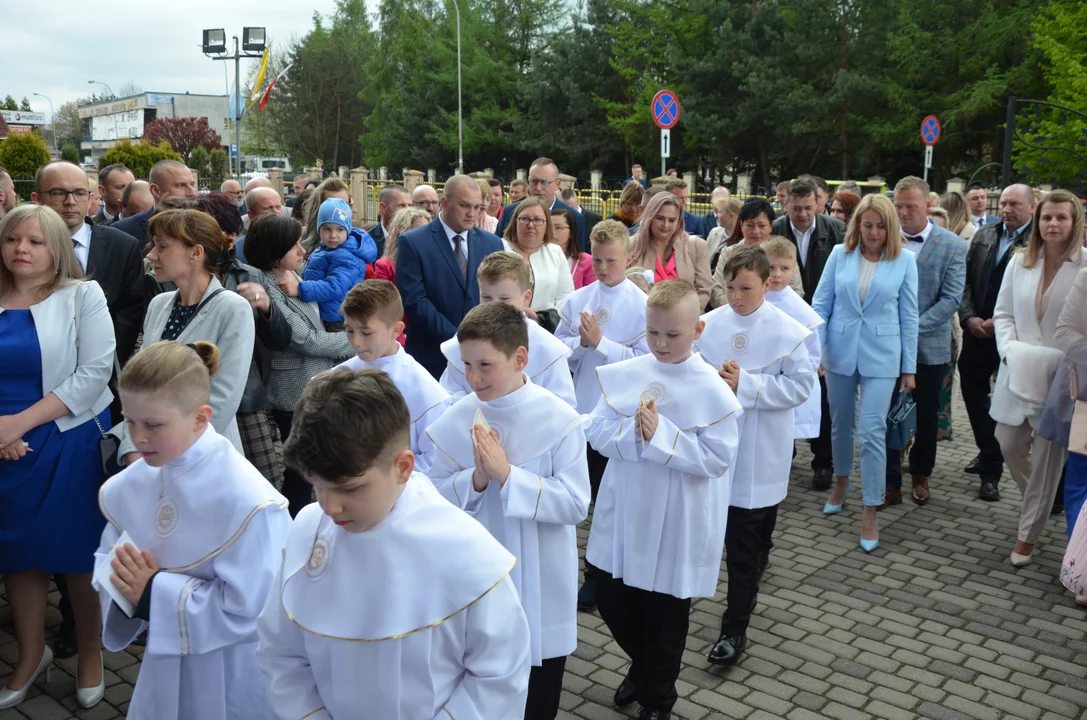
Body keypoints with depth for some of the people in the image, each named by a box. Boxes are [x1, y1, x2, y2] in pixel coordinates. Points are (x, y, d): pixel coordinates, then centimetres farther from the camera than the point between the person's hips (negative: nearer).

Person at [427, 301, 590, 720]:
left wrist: (507, 475, -26)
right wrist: (475, 480, -22)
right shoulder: (456, 421, -9)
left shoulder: (560, 420, -18)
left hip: (539, 584, -2)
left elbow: (575, 504, -19)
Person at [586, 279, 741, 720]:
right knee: (610, 600, 16)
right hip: (623, 513, 4)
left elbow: (718, 458, -18)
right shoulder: (623, 375, -3)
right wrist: (633, 433, -23)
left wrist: (661, 435, -25)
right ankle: (642, 667, 47)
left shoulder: (712, 391, -13)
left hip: (676, 524, -4)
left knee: (665, 616, 12)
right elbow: (598, 433, -4)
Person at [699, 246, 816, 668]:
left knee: (746, 545, 4)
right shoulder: (710, 323, -1)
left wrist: (745, 384, -19)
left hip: (760, 455, -3)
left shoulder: (788, 331, -9)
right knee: (738, 536, 19)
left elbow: (801, 386, -11)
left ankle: (734, 628, 15)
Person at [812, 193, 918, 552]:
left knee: (872, 432, -6)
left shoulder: (904, 259, -3)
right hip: (840, 351, 2)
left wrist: (909, 367, 1)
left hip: (881, 356, -2)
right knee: (840, 424, 16)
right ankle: (842, 481, 41)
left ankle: (870, 512, 4)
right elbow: (821, 304, 2)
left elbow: (909, 316, 0)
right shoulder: (840, 254, -1)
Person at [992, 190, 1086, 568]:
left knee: (1048, 457, 3)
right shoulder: (1019, 262, 5)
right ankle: (1039, 501, 41)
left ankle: (1028, 536, 16)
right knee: (1009, 443, 11)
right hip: (1018, 371, 4)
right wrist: (1011, 350, -6)